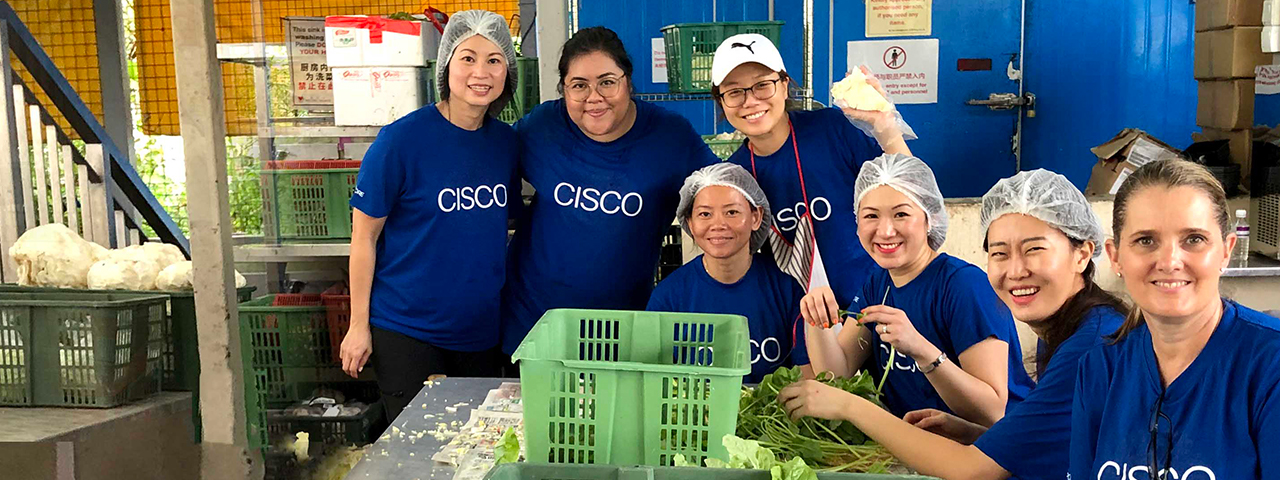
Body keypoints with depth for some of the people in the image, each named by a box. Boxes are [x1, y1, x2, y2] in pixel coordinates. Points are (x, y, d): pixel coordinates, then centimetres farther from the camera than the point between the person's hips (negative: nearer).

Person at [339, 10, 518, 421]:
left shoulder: (507, 141, 1)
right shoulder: (401, 139, -15)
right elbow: (365, 237, -9)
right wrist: (359, 325, -9)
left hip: (481, 330, 5)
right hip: (406, 332, -5)